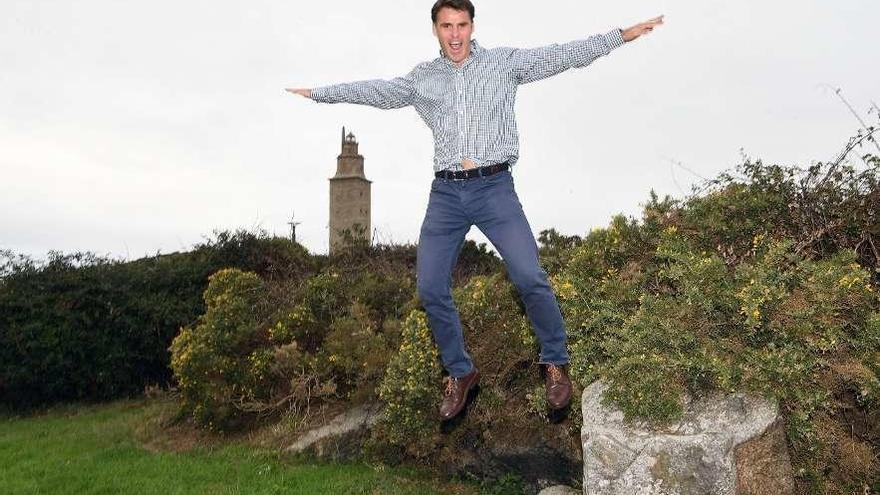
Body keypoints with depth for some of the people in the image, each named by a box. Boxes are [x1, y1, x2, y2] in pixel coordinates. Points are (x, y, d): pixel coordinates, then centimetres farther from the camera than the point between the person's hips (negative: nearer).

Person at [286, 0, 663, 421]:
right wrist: (317, 93, 29)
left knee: (529, 278, -15)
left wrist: (622, 35, -3)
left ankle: (555, 363, 8)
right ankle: (459, 372, 17)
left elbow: (563, 55, 3)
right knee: (430, 288, -2)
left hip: (494, 187, -2)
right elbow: (376, 91, 24)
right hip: (446, 193, 3)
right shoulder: (422, 78, 14)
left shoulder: (504, 63, 8)